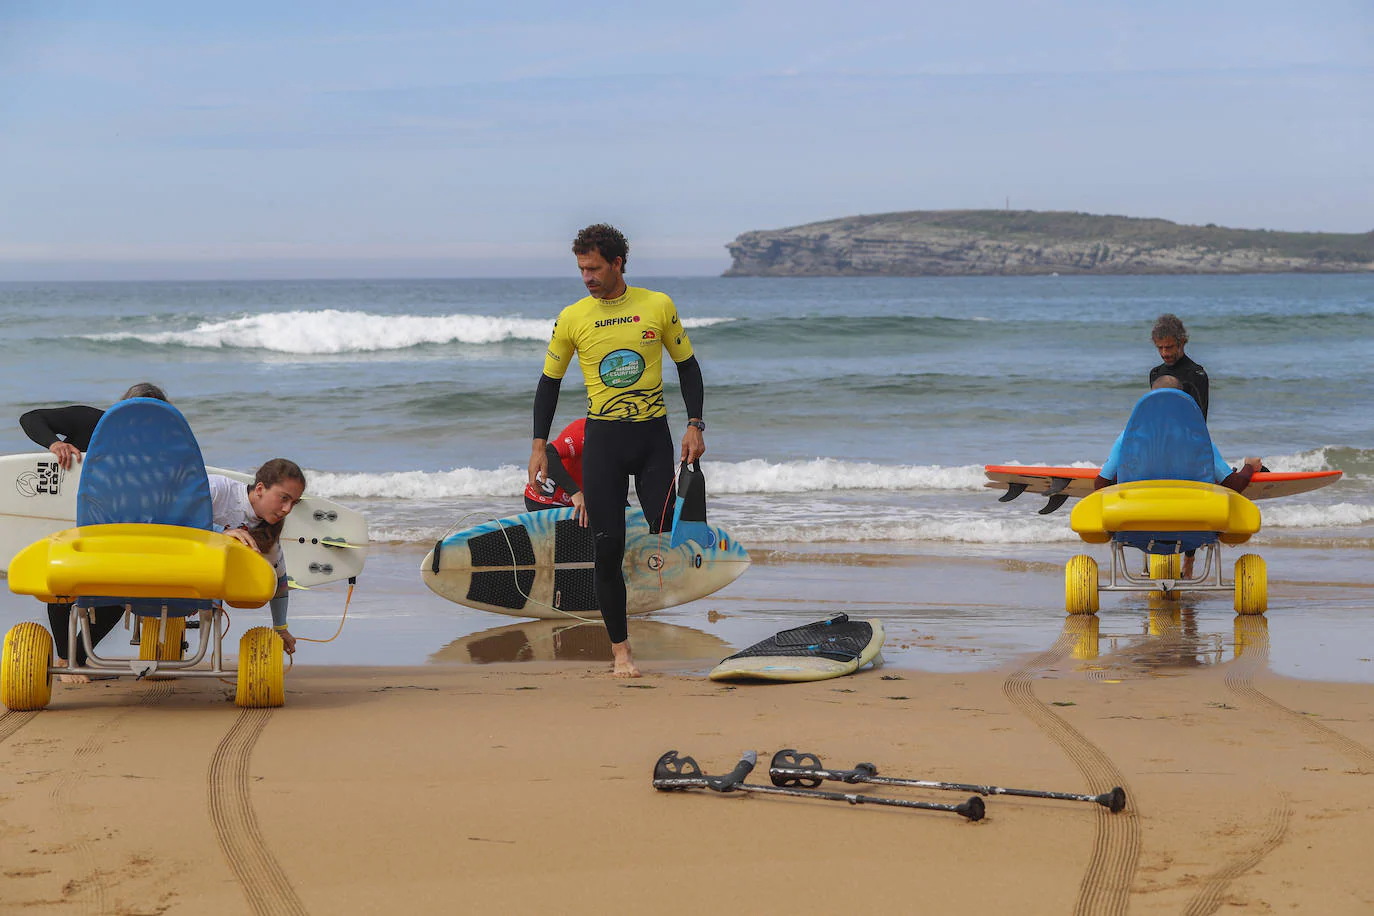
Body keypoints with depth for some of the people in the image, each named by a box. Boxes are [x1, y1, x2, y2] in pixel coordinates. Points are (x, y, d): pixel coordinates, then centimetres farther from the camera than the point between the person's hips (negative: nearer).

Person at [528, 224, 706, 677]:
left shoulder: (658, 306, 1)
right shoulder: (572, 318, 0)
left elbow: (687, 366, 9)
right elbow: (550, 381, 9)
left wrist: (695, 426, -1)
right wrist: (540, 444, 0)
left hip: (654, 436, 0)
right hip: (603, 439, 0)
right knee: (608, 548, -4)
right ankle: (620, 649, 4)